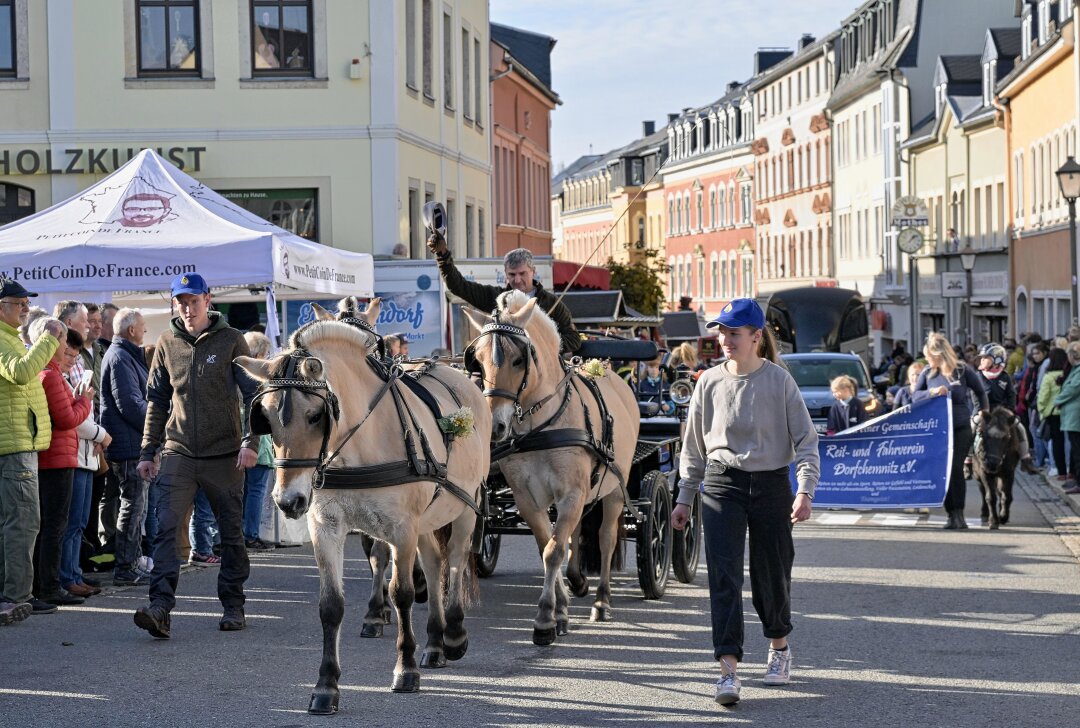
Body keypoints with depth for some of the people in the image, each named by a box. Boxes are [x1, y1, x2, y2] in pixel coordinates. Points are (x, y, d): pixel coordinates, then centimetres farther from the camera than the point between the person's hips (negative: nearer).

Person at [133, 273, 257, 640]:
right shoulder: (167, 344, 7)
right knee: (166, 527, -12)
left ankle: (233, 606, 19)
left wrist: (250, 441, -14)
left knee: (231, 532, 8)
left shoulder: (231, 341, -2)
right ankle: (160, 607, -19)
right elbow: (156, 400, 13)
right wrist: (148, 451, 10)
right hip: (179, 453, 2)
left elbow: (253, 394, -3)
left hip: (224, 454, -2)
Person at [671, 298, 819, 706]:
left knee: (771, 574, 9)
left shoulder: (779, 381, -3)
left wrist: (805, 490, -14)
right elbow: (694, 445, 13)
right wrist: (684, 498, 12)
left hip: (770, 485, -1)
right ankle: (729, 670, -15)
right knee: (724, 576, -11)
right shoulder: (710, 383, 5)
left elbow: (805, 439, -3)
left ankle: (779, 647, 37)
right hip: (722, 485, 1)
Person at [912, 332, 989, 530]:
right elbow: (915, 395, -1)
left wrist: (984, 412, 3)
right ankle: (951, 514, 7)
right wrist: (932, 391, -18)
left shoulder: (963, 371, -3)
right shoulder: (928, 373, 4)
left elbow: (980, 392, 10)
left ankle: (959, 514, -4)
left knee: (956, 469, -9)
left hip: (961, 428, -3)